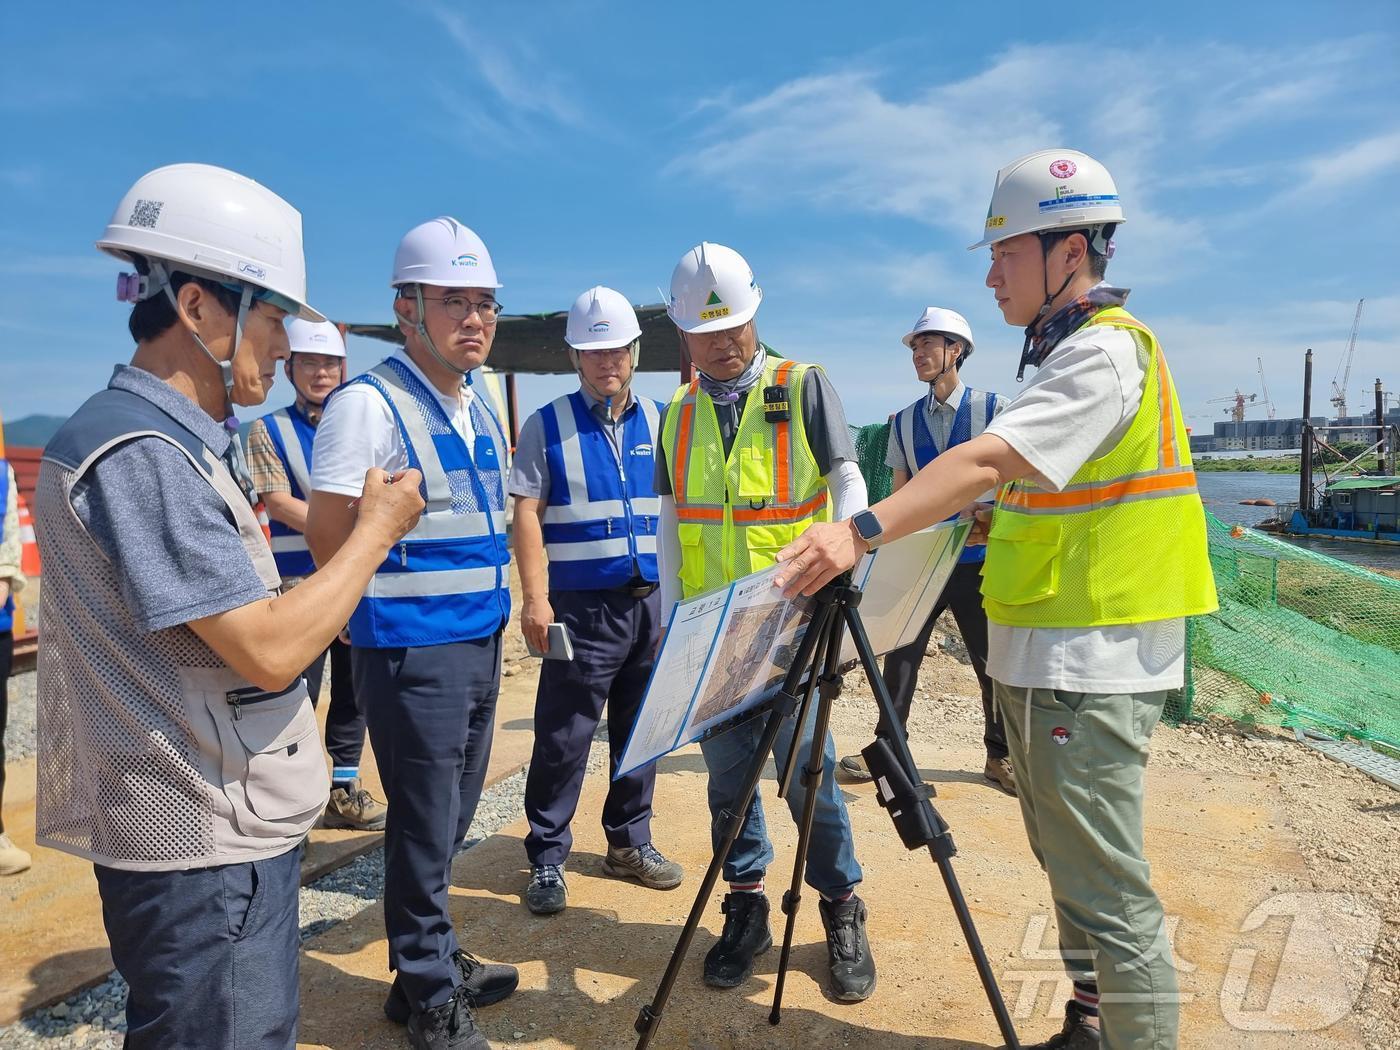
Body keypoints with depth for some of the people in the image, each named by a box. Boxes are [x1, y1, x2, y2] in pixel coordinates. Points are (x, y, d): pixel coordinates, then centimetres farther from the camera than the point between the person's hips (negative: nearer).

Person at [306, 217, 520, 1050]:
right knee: (425, 823, 3)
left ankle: (436, 963, 35)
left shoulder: (481, 412, 12)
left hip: (481, 641, 8)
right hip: (412, 650, -7)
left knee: (454, 814, 17)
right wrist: (391, 613, -5)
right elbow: (329, 541, -14)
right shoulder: (368, 405, -13)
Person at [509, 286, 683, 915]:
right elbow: (527, 513, -4)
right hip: (581, 605, -3)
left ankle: (629, 843, 30)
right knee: (564, 735, 0)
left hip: (656, 602, 4)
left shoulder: (661, 422, 10)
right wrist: (535, 597, -13)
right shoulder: (547, 426, 1)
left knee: (641, 730, 13)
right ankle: (546, 859, 16)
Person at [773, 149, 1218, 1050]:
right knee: (1069, 865, 20)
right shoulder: (1072, 350, 18)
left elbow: (985, 461, -31)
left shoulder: (1106, 351, -15)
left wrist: (862, 533, -39)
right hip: (1048, 657, 11)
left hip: (1089, 665, -11)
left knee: (1103, 888, -3)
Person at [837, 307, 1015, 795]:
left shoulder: (994, 408, -2)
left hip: (979, 559, -3)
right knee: (900, 654, 4)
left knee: (993, 660, 6)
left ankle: (999, 756, 24)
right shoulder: (905, 421, 8)